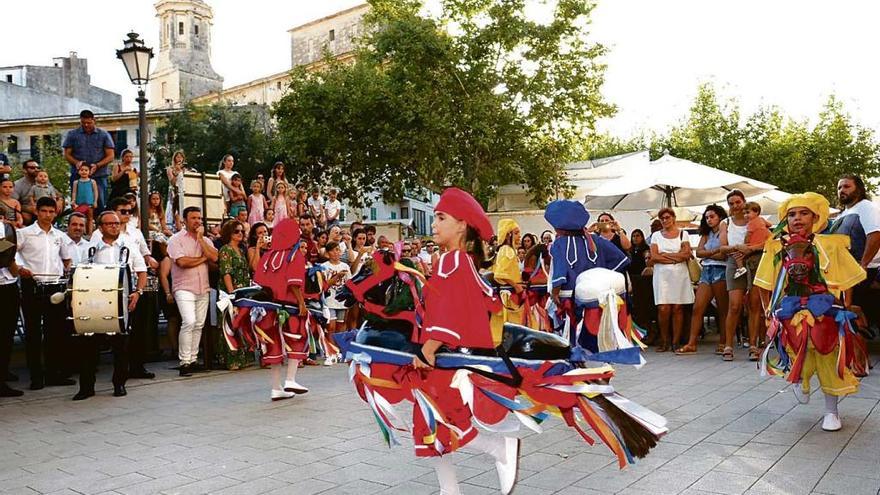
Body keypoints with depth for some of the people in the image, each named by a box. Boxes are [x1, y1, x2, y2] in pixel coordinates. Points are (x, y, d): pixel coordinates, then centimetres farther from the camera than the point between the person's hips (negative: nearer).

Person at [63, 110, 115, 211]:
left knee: (100, 205, -6)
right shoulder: (72, 134, 10)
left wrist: (97, 165, -12)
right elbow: (67, 154, 10)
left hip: (99, 176, -1)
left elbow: (111, 156, 4)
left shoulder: (104, 135, 8)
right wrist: (76, 162, -12)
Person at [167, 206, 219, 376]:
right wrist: (203, 258, -3)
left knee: (199, 325, 8)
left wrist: (200, 238, -4)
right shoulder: (176, 239, -1)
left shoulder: (205, 240, 15)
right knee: (189, 322, -18)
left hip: (203, 289, 6)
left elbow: (214, 257, -3)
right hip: (184, 288, -6)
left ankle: (193, 359, 17)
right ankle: (184, 362, -12)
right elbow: (182, 262, -16)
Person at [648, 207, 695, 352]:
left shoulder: (682, 233, 11)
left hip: (679, 274, 0)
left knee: (677, 308, -2)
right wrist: (676, 258, -6)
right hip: (662, 274, 0)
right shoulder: (656, 235, 12)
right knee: (663, 309, -9)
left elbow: (687, 254, -3)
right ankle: (664, 340, 2)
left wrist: (664, 255, -4)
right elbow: (654, 257, -1)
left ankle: (676, 341, 4)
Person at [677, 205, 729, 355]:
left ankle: (723, 343, 5)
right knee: (697, 308, -5)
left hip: (720, 270, -6)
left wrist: (707, 256, 3)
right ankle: (691, 344, -7)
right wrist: (715, 251, -6)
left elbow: (725, 254, -10)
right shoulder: (706, 235, 22)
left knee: (722, 309, -1)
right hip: (706, 271, 6)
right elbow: (699, 252, 7)